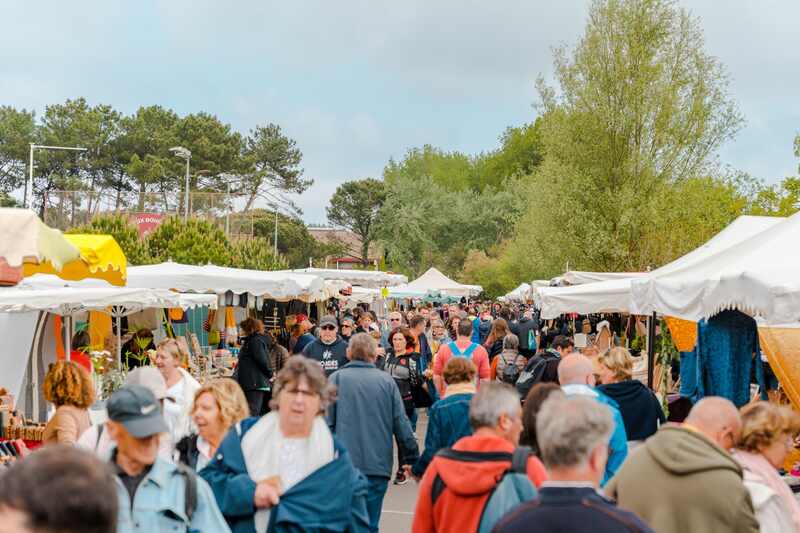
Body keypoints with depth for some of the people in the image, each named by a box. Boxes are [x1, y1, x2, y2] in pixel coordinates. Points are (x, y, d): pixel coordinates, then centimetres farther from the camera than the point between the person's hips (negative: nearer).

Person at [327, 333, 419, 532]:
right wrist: (411, 458, 10)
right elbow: (401, 424, 2)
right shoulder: (386, 381, 3)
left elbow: (326, 422, -4)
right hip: (378, 465, 1)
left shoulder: (336, 378, 0)